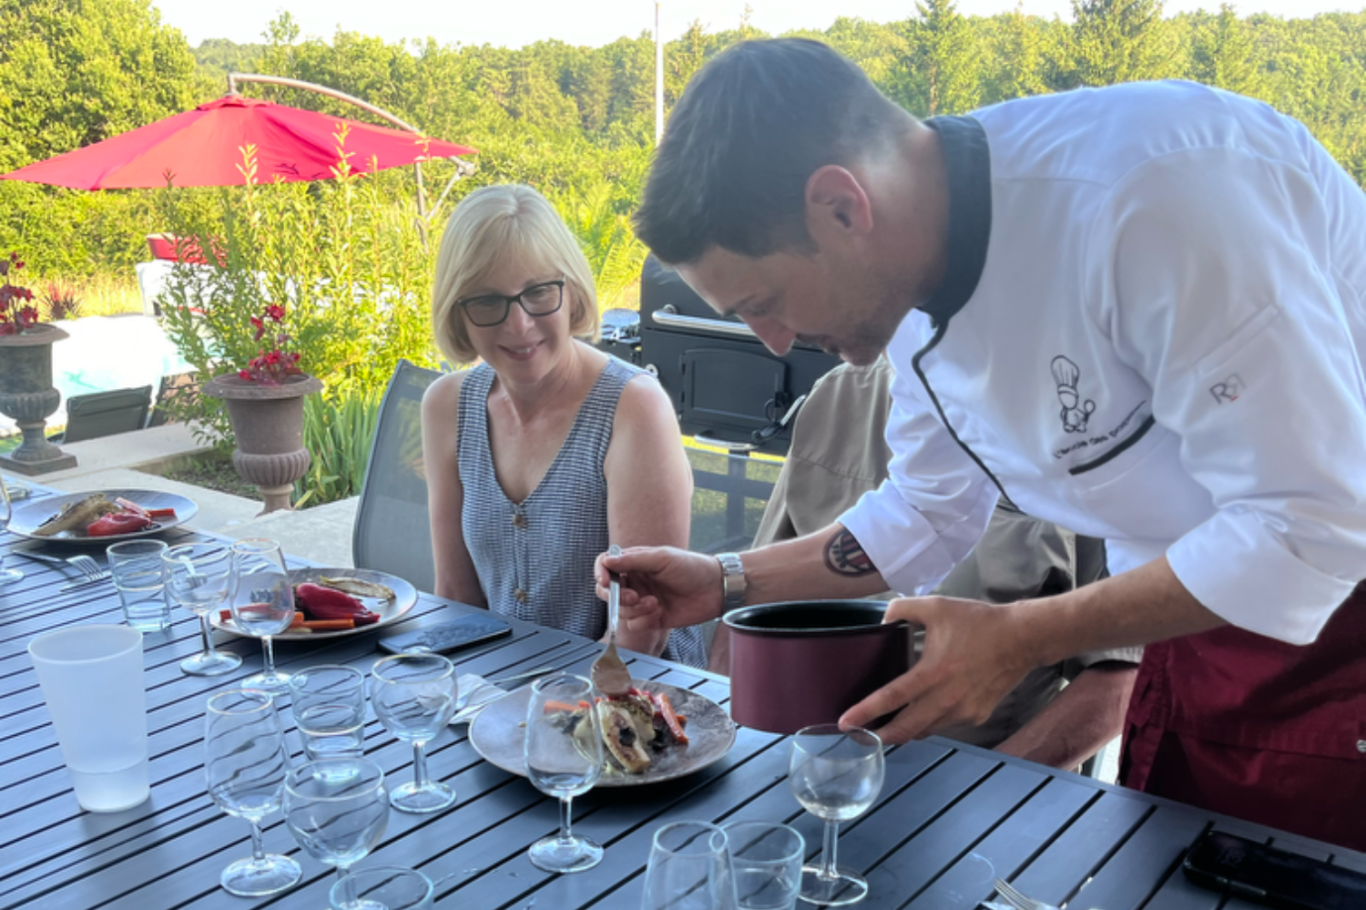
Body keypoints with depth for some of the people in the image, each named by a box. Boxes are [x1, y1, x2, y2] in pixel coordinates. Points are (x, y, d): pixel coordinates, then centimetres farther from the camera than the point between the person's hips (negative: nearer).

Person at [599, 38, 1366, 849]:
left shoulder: (1155, 193, -31)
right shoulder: (917, 277, -5)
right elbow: (933, 511, 10)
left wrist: (1021, 639, -22)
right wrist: (726, 584, 3)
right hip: (1200, 635, 7)